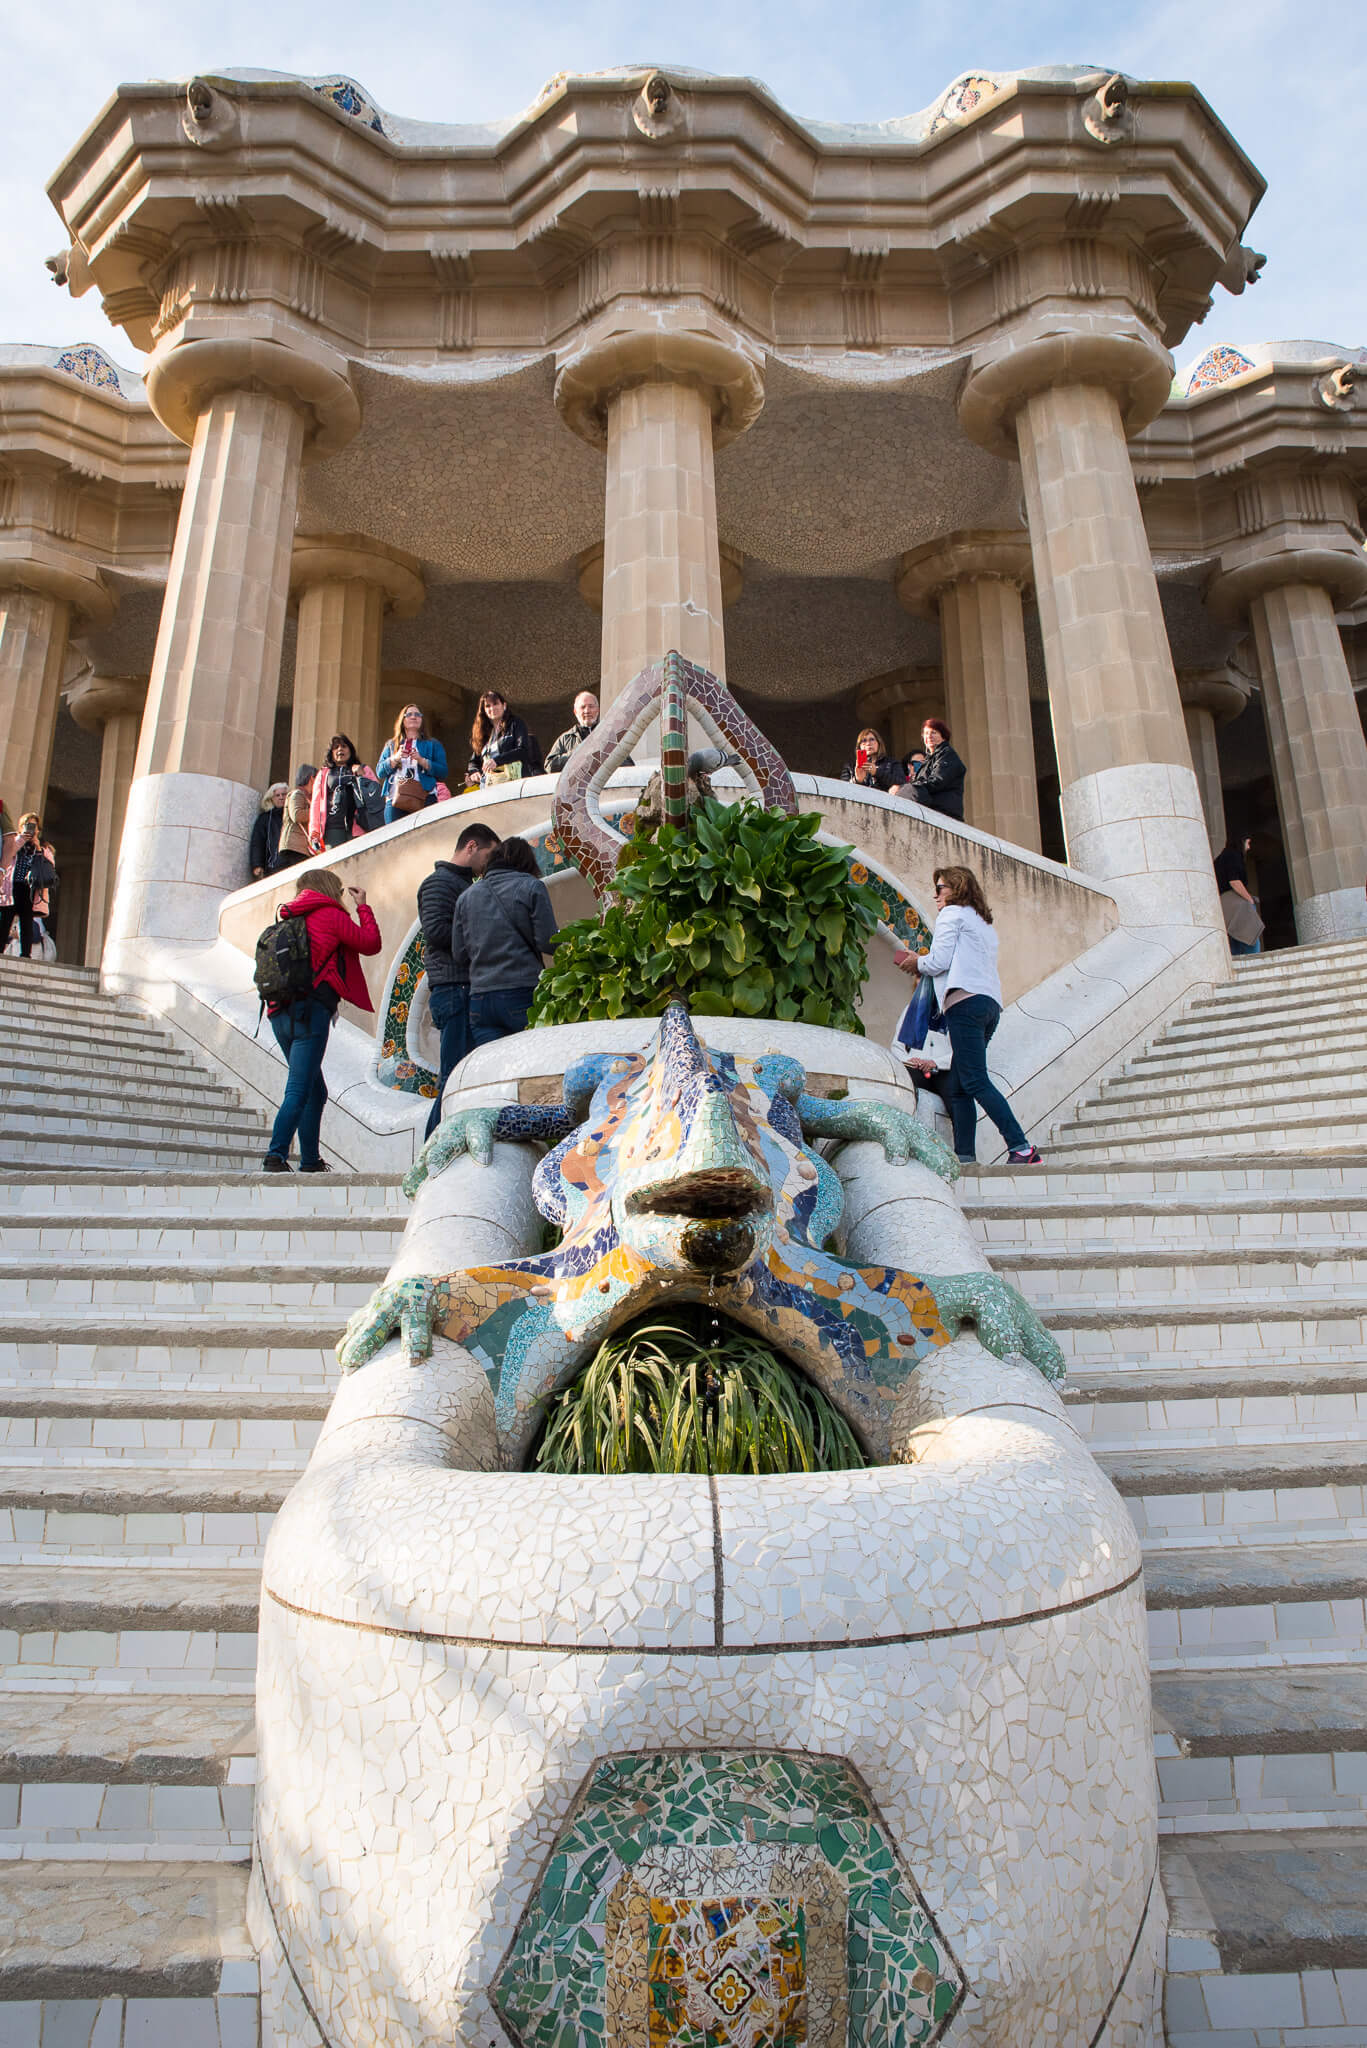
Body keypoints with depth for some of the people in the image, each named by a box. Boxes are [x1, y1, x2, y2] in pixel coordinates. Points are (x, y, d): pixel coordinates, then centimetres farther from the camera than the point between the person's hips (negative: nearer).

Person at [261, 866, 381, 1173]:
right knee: (298, 1091, -11)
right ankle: (275, 1156, -20)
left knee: (314, 1091, 15)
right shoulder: (331, 916, 1)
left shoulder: (290, 921, 19)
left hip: (281, 1013, 8)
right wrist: (363, 907, 19)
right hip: (311, 1012, -7)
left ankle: (311, 1161, 18)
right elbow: (371, 943, 6)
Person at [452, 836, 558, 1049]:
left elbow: (458, 954, 14)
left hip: (479, 998, 4)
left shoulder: (467, 896, 16)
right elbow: (547, 942, -4)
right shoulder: (531, 887, 2)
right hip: (522, 993, -4)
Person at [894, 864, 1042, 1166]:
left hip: (965, 1001, -9)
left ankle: (1021, 1148, -22)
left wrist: (916, 962, 14)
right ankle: (965, 1156, -2)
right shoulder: (983, 922, 31)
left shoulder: (952, 913, 5)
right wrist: (923, 966, 25)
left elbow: (939, 961, -5)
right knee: (956, 1088, 6)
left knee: (975, 1081, -15)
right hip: (990, 1004, 9)